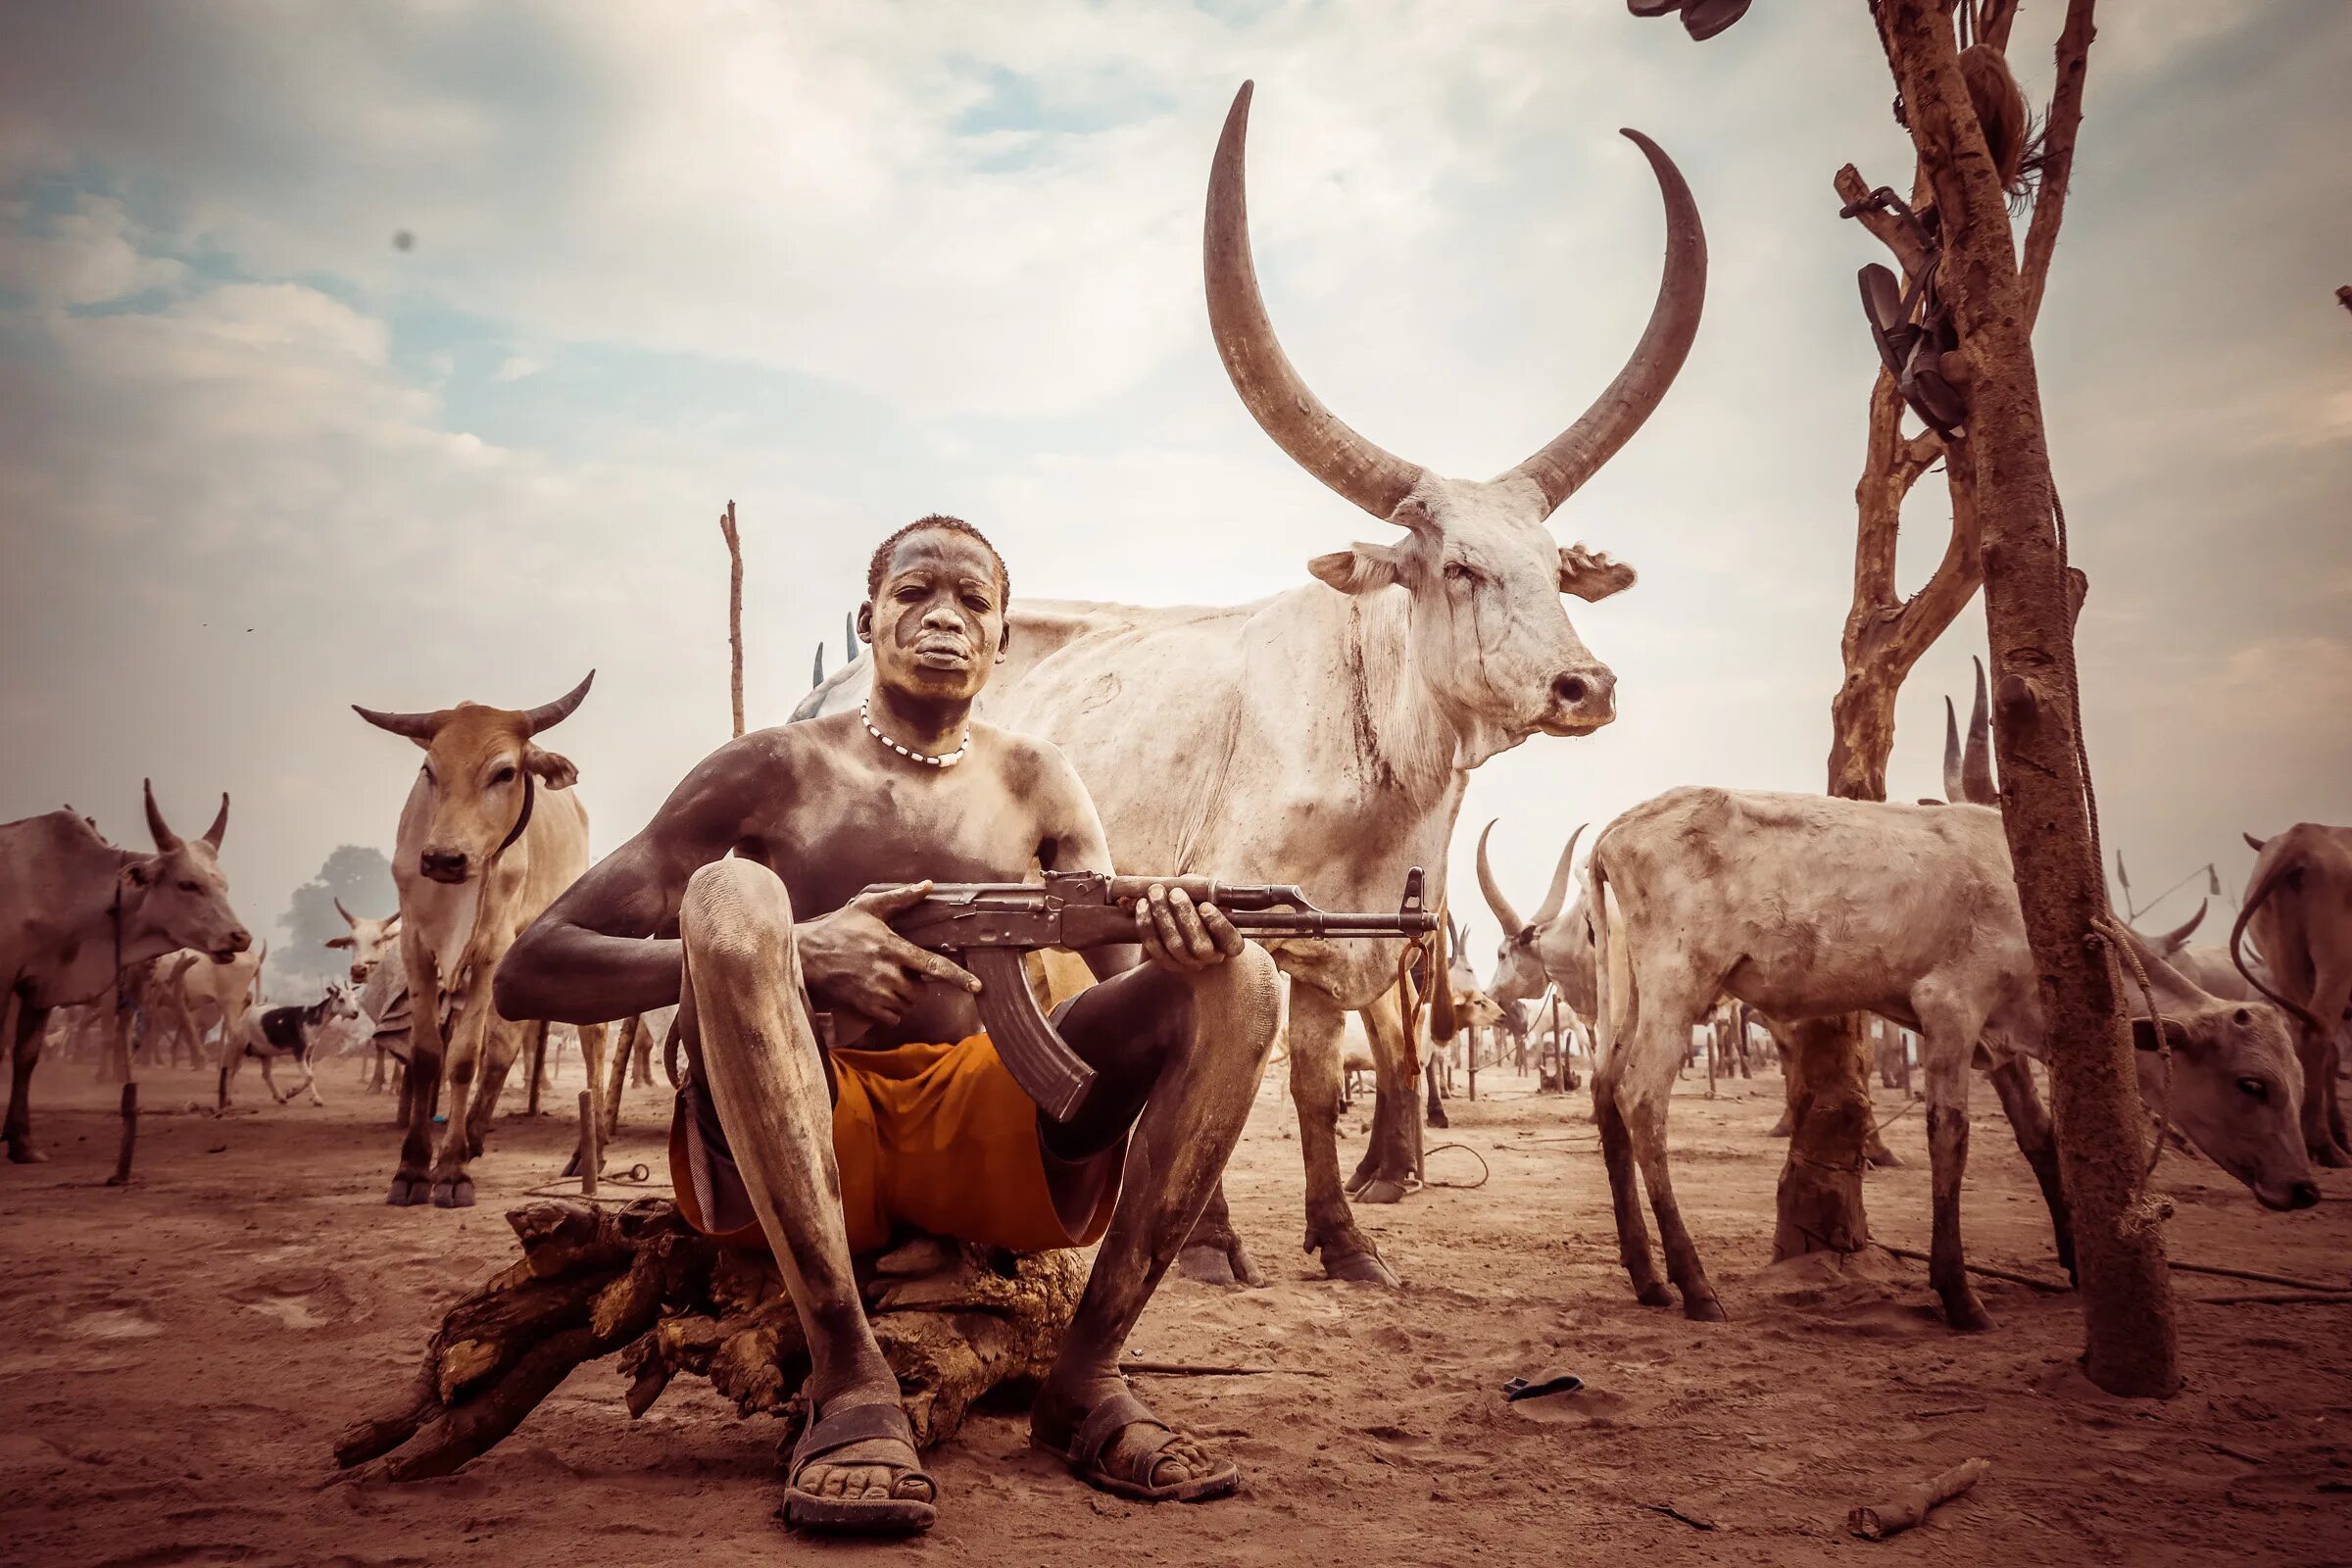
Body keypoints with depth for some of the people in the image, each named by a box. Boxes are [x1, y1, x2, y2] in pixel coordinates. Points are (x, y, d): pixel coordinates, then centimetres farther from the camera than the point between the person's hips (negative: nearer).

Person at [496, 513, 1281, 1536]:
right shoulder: (773, 775, 3)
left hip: (981, 1143, 3)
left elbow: (1132, 980, 5)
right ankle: (849, 1381, -29)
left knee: (1238, 976, -15)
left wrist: (1174, 942, -22)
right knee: (732, 893, -29)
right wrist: (792, 959, -19)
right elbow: (529, 975, -4)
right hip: (786, 1157, -2)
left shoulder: (1033, 786, 14)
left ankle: (1086, 1383, -14)